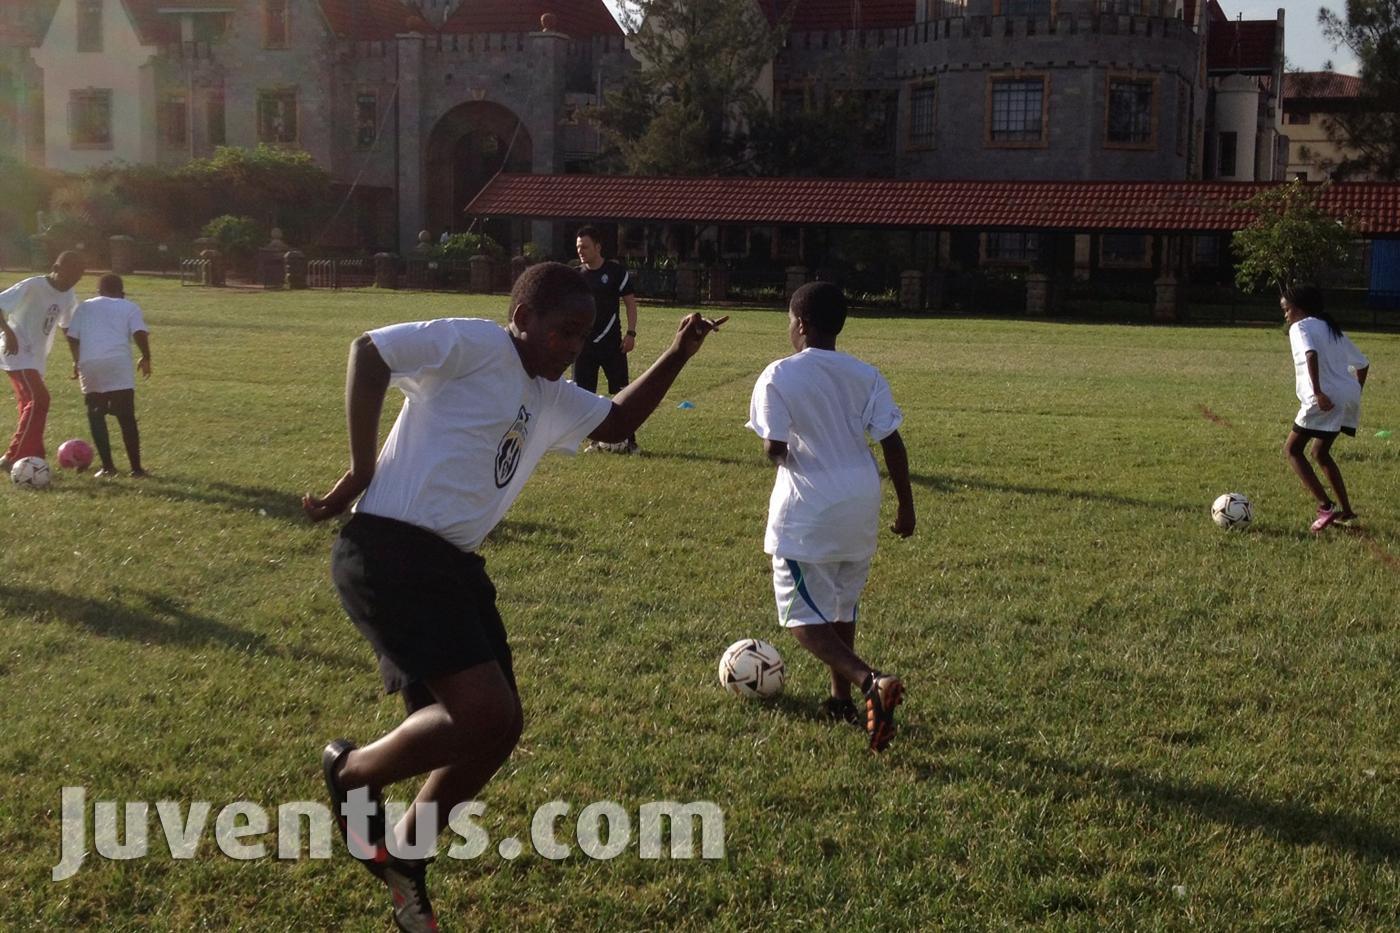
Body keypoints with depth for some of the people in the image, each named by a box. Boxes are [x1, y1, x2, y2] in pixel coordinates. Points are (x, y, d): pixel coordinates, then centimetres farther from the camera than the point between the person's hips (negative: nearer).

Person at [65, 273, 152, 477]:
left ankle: (107, 466, 7)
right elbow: (140, 333, -1)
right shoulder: (130, 307, 16)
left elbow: (72, 337, 12)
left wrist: (77, 361, 27)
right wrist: (146, 358, 12)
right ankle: (136, 467, 3)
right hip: (118, 364, -1)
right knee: (126, 418, 4)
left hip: (89, 364, 1)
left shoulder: (84, 307, 21)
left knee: (96, 415, 13)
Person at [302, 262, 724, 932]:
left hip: (454, 566, 10)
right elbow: (369, 352, -12)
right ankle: (352, 775, 7)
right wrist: (361, 471, -12)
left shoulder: (551, 402, 20)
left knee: (497, 727, 12)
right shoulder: (477, 345, -7)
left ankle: (405, 858, 31)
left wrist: (677, 355, 21)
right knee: (485, 714, -19)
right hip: (391, 554, -10)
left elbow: (616, 421, 33)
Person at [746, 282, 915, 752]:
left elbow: (775, 448, -14)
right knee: (843, 605, 22)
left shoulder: (779, 376, -10)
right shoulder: (866, 375, 3)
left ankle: (870, 680, -22)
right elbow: (892, 443, 1)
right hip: (861, 506, 5)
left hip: (807, 511, -5)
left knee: (803, 616, 0)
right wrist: (906, 506, 9)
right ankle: (841, 698, 30)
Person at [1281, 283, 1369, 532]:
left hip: (1326, 401, -8)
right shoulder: (1332, 329, 25)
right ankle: (1345, 511, 21)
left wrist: (1318, 392, -26)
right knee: (1320, 452, 23)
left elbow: (1311, 354, -22)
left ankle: (1326, 506, -11)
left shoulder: (1299, 327, 0)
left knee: (1292, 450, 2)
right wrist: (1356, 393, 31)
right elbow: (1363, 364, 28)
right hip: (1350, 397, 8)